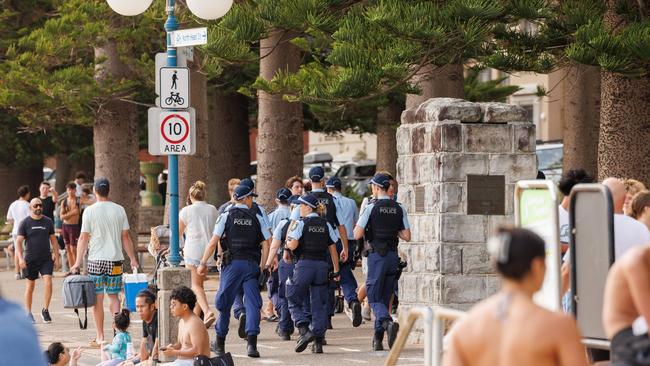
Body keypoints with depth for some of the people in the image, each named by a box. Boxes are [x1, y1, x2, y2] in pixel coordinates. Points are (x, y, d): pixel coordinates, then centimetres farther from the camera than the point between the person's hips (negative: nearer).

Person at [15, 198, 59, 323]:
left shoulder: (48, 222, 7)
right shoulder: (25, 223, -1)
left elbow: (53, 240, 14)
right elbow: (19, 241, -5)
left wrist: (56, 256, 8)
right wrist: (20, 258, -16)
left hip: (46, 259, 1)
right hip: (30, 260, -1)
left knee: (48, 282, -15)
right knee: (30, 286, 7)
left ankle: (45, 310, -2)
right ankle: (28, 313, 18)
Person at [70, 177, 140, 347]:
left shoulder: (90, 211, -4)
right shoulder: (119, 210, 2)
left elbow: (84, 239, -4)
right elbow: (125, 237, 4)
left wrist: (78, 262, 1)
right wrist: (133, 259, 11)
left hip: (96, 260, -2)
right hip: (115, 259, 2)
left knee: (97, 298, 4)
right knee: (113, 296, 11)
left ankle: (100, 337, 6)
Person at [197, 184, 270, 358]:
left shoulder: (226, 216, 2)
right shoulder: (256, 217, 6)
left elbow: (214, 241, -3)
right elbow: (266, 243, 3)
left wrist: (203, 263, 2)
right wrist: (262, 266, 12)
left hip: (232, 263, -1)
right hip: (252, 264, 1)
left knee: (224, 302, 9)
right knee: (253, 303, -1)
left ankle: (220, 342, 16)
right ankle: (251, 342, -13)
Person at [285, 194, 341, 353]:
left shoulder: (301, 223, -4)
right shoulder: (326, 225, 10)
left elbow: (293, 245, -13)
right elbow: (333, 249, 10)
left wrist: (288, 240, 10)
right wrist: (336, 270, 15)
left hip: (304, 264, -4)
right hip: (322, 265, 4)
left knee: (295, 301, 7)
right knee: (319, 304, 7)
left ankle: (304, 330, -14)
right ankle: (318, 342, 4)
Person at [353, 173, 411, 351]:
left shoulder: (371, 208, -10)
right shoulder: (399, 209, 4)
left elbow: (358, 235, -12)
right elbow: (407, 236, 3)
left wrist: (357, 226, 9)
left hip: (377, 256, -5)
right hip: (393, 255, 5)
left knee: (374, 298, 0)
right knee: (385, 297, 13)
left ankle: (388, 322, -28)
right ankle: (378, 339, 16)